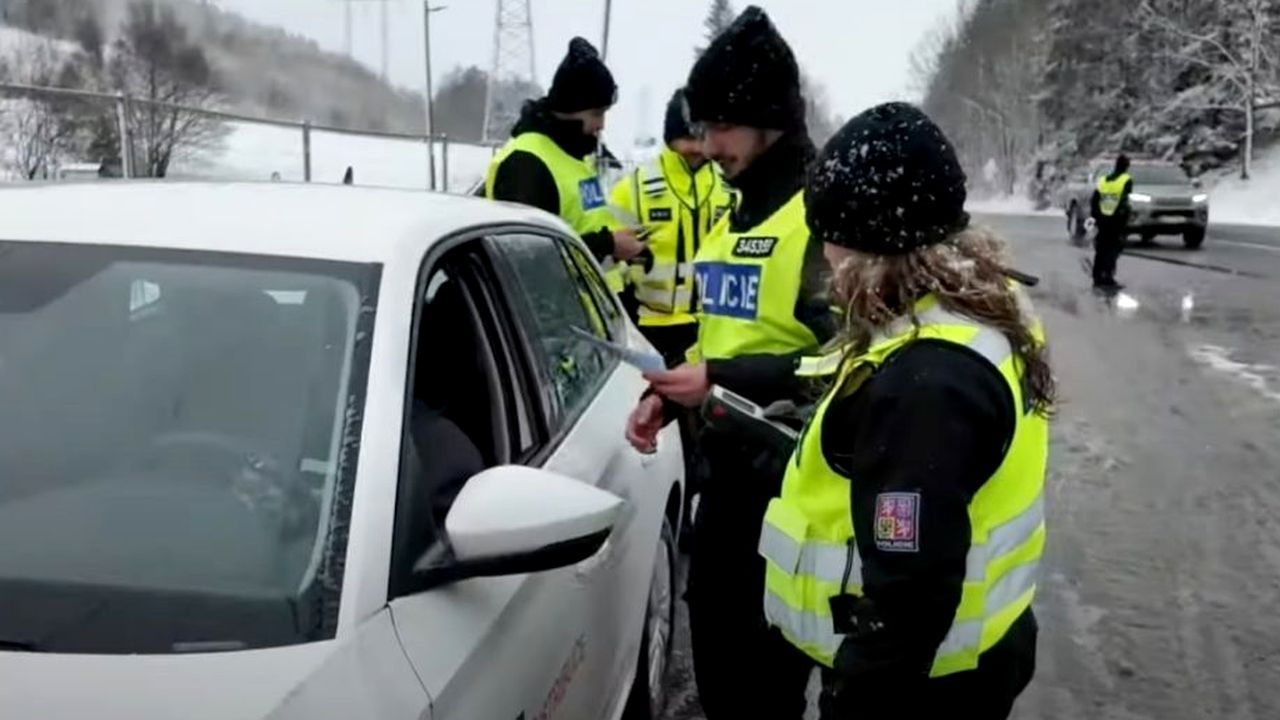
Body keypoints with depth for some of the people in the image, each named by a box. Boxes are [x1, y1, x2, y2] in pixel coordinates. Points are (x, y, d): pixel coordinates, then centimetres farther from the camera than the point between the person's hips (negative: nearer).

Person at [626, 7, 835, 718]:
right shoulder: (735, 214, 13)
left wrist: (721, 382, -24)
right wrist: (668, 396, 5)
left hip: (793, 479, -8)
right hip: (725, 467, 9)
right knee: (716, 655, 20)